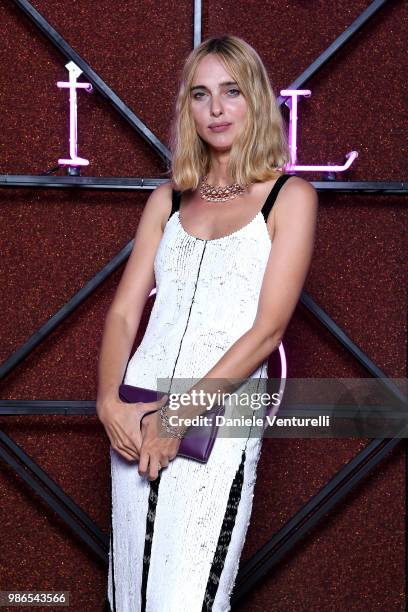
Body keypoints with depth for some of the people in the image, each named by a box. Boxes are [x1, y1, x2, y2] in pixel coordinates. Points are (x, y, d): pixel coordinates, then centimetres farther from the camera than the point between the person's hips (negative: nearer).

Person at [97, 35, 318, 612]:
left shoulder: (290, 196, 0)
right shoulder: (168, 199, 13)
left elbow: (268, 328, -8)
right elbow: (124, 310, 8)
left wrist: (180, 416, -13)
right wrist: (109, 400, -10)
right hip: (136, 420, 4)